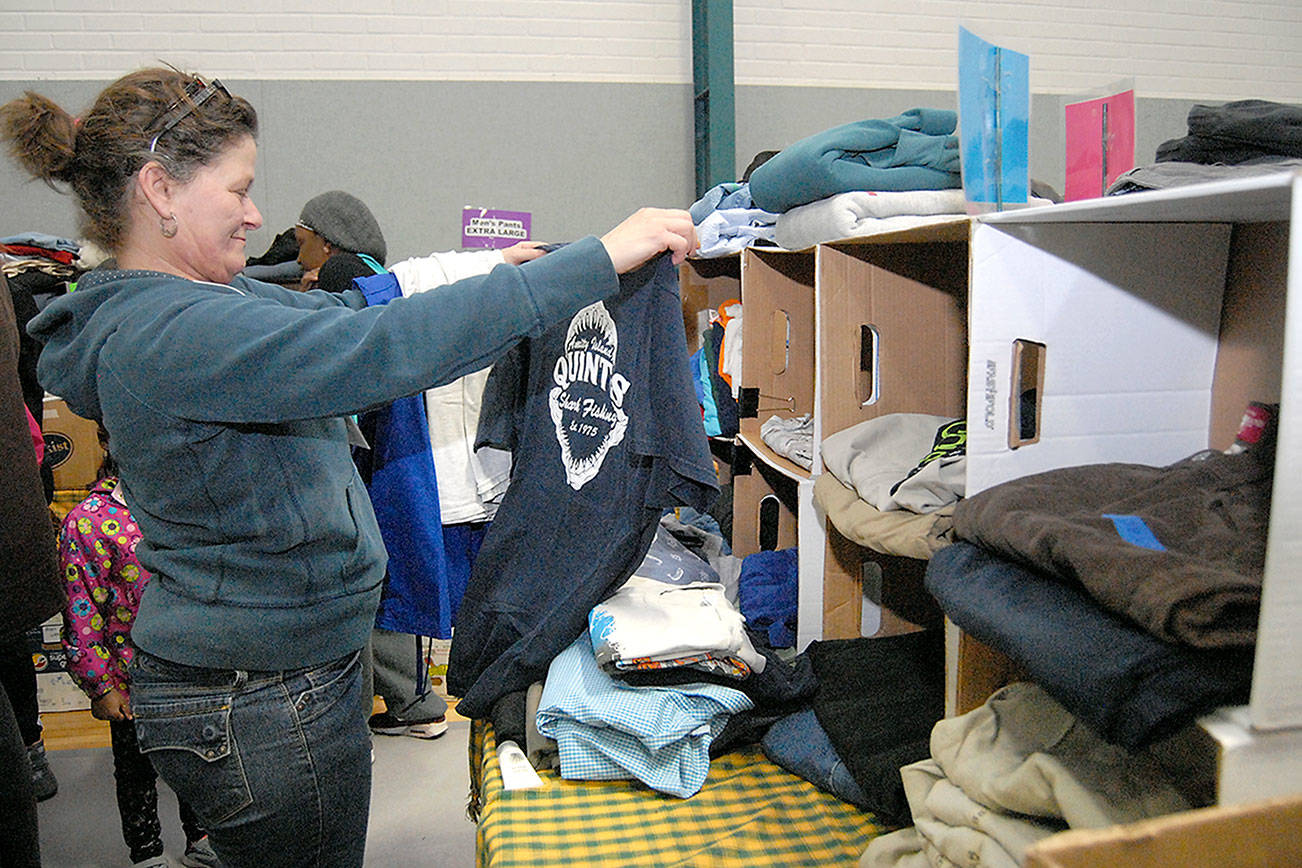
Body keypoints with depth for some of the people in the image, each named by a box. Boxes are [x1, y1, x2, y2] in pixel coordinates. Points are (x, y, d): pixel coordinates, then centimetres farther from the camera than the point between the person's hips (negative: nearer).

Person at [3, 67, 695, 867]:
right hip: (260, 709, -10)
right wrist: (602, 256, -32)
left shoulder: (200, 298, 5)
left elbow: (335, 310, 12)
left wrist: (487, 269, 6)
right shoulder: (171, 334, -27)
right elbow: (388, 348, -35)